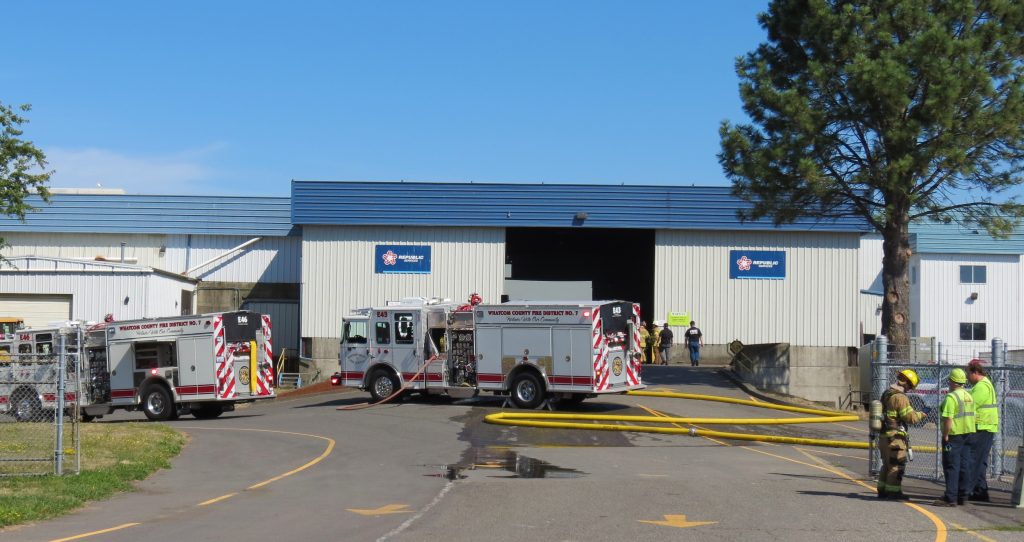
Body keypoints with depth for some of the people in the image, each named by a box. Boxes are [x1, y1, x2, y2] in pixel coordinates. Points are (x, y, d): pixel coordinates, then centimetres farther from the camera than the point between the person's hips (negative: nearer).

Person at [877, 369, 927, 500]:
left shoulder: (886, 394, 13)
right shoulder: (900, 397, -18)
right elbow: (911, 417, -19)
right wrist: (922, 414, -1)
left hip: (883, 436, 9)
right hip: (895, 437, -9)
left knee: (887, 464, 18)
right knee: (897, 465, -2)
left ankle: (882, 490, 23)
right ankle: (893, 492, 0)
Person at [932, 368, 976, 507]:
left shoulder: (951, 397, -16)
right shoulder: (969, 397, 13)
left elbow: (948, 419, -22)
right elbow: (972, 416, 15)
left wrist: (945, 435, -16)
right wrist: (968, 435, 19)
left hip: (954, 435, -9)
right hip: (968, 433, 9)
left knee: (951, 467, -6)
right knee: (964, 466, 11)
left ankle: (950, 498, -7)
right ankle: (962, 496, 16)